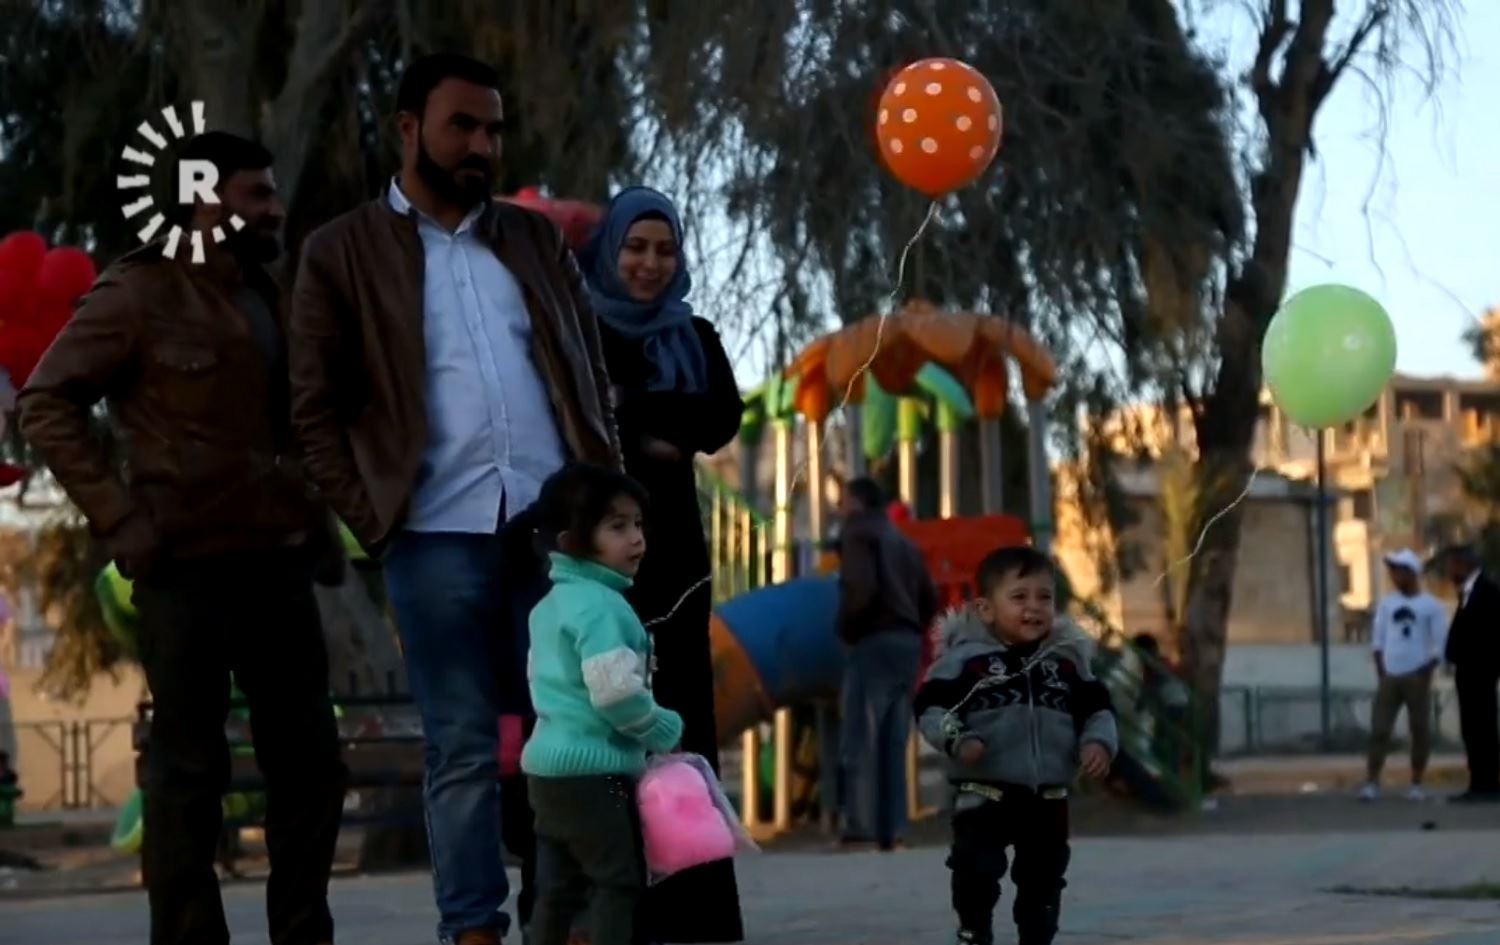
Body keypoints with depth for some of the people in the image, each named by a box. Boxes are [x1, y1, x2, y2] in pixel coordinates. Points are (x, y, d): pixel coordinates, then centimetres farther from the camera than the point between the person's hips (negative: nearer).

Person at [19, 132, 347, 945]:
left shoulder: (271, 298, 16)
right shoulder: (142, 292, -4)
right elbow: (47, 402, -8)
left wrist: (320, 526, 12)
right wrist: (122, 519, -14)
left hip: (279, 561, 7)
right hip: (188, 565, -7)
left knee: (310, 762, 9)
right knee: (190, 767, -1)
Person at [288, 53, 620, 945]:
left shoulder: (537, 239, 16)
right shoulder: (342, 252, 5)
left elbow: (592, 375, 16)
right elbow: (316, 406, 3)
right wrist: (370, 518, -5)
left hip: (556, 523, 3)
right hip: (438, 535, -3)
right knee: (465, 747, 0)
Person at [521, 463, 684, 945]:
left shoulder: (549, 605, 16)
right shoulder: (601, 606, -16)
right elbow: (615, 691, -24)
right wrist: (666, 732, -8)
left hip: (549, 764, 10)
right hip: (593, 771, -10)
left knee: (558, 886, 12)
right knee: (620, 882, -4)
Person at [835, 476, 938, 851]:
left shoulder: (857, 533, -3)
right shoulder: (903, 540, 22)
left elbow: (860, 588, -18)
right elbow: (930, 599, 17)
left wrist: (847, 630, -5)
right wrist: (910, 629, 13)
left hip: (875, 642, -8)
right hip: (908, 643, 8)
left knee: (860, 740, -9)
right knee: (893, 743, 7)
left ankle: (861, 828, -15)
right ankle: (891, 830, 3)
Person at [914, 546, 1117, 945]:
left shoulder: (1068, 660, 6)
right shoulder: (965, 658, -8)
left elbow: (1097, 709, 12)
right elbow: (931, 707, -11)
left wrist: (1099, 742, -7)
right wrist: (956, 740, -26)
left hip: (1048, 799, 4)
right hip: (983, 794, -4)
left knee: (1044, 877, 12)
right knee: (976, 869, -8)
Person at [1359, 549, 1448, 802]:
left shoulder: (1431, 606, -1)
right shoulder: (1386, 603, 10)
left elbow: (1439, 645, -3)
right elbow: (1377, 639, 12)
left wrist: (1425, 674, -10)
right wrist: (1381, 672, 2)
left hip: (1417, 677, -3)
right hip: (1389, 677, 3)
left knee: (1420, 731, 1)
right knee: (1379, 729, -4)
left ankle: (1417, 785, 8)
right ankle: (1372, 783, -4)